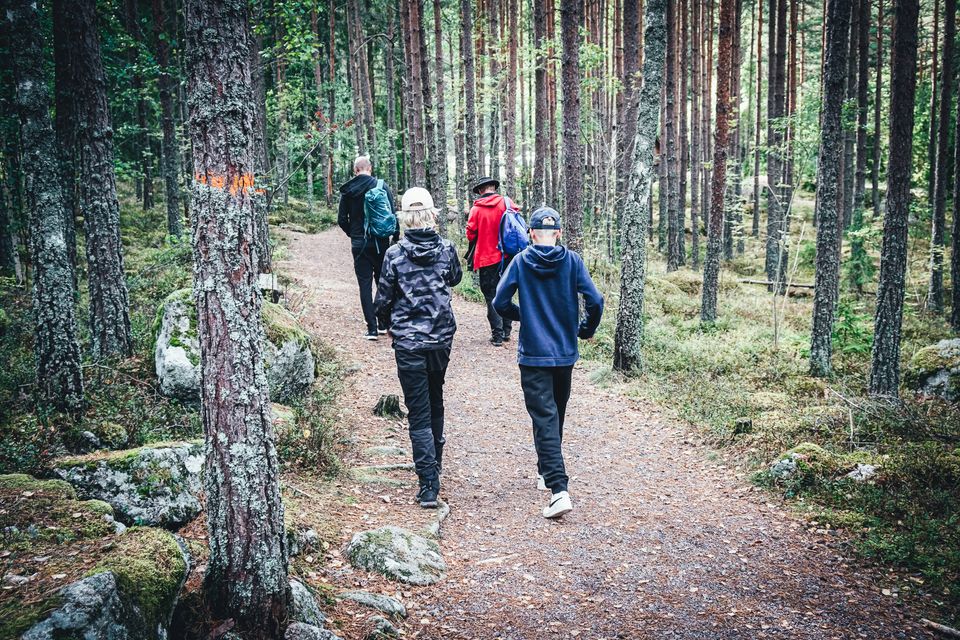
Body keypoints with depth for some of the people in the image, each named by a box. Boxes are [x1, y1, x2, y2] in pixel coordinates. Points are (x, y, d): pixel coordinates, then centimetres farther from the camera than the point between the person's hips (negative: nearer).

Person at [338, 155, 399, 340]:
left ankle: (372, 328, 0)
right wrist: (395, 236, 4)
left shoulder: (347, 190, -1)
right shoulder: (381, 186, -4)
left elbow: (342, 219, 2)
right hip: (381, 242, 0)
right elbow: (393, 214, -6)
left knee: (365, 284, 4)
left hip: (359, 244, 0)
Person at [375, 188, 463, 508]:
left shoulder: (394, 254, -10)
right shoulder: (446, 249, -4)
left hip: (408, 343, -3)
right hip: (442, 338, 3)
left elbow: (383, 300, -3)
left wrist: (389, 323, 17)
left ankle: (429, 486, -5)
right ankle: (435, 461, 40)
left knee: (418, 413, 0)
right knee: (435, 402, 23)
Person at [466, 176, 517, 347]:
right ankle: (506, 331, 20)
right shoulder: (505, 202, -1)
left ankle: (497, 335, 2)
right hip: (506, 256, 3)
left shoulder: (476, 208, -5)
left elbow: (470, 234, -3)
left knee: (491, 296, 4)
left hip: (486, 258, -2)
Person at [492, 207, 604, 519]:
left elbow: (500, 303, -6)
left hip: (533, 355, -2)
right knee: (556, 414, 21)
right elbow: (594, 301, -8)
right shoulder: (572, 260, -3)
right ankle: (546, 470, 37)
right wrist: (586, 329, 11)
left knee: (544, 418, -5)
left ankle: (559, 489, -16)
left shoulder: (520, 262, -5)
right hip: (565, 353, 3)